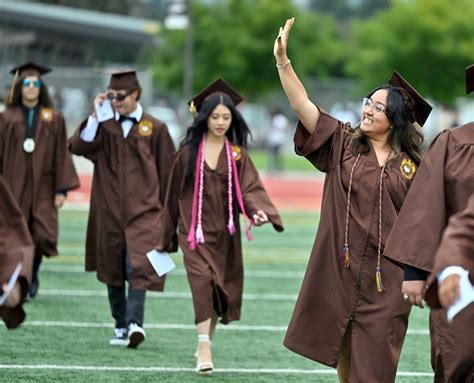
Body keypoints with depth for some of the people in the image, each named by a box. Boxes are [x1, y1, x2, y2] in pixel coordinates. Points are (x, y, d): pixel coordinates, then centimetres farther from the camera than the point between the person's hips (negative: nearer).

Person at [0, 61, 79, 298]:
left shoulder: (54, 119, 4)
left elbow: (61, 155, 3)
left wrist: (62, 189, -3)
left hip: (42, 187, 0)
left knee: (44, 236, -7)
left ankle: (33, 271, 22)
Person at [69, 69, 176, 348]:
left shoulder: (155, 129, 1)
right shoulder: (104, 127, 7)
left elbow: (167, 169, 4)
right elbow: (78, 146, -8)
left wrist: (166, 208, 3)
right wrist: (95, 116, -13)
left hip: (144, 210, -3)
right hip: (109, 210, 4)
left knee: (137, 267, -18)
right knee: (113, 270, 8)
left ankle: (135, 323, -26)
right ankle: (121, 326, 18)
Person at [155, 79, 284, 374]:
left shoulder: (238, 155, 4)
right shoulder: (189, 152, 2)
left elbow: (251, 188, -8)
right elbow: (175, 193, 9)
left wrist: (259, 211, -30)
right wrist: (168, 236, 13)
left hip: (224, 232, 2)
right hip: (195, 229, -2)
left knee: (220, 289, 8)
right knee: (202, 281, -19)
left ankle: (207, 341, 31)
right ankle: (204, 350, -25)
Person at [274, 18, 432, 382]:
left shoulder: (411, 165, 1)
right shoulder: (344, 143, 4)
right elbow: (303, 105, -6)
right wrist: (283, 62, -18)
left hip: (386, 278, -2)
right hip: (341, 269, 2)